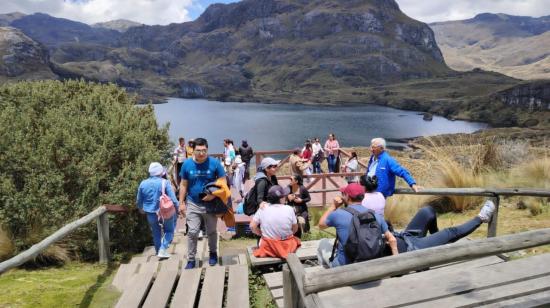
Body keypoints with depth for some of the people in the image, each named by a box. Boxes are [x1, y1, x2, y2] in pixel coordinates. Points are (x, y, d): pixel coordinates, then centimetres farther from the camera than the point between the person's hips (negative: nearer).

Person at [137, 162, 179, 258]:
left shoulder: (143, 184, -3)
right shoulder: (164, 183, -16)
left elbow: (139, 201, 10)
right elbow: (173, 199, -17)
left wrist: (141, 209, 29)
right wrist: (178, 208, -1)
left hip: (151, 214, 4)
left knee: (156, 233, 22)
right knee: (169, 230, 15)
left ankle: (158, 251, 33)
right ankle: (162, 249, 1)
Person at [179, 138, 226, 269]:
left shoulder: (214, 163, -12)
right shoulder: (187, 164, -6)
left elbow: (223, 182, -7)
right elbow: (183, 185, 3)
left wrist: (214, 194, -23)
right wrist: (181, 203, 1)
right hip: (192, 204, 1)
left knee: (211, 231, 15)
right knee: (192, 232, -1)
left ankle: (213, 253, 37)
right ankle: (191, 259, 12)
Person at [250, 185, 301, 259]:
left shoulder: (262, 208, -12)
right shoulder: (289, 209, -15)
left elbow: (252, 226, -9)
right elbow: (295, 229, -4)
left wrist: (263, 234, 7)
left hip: (268, 247, 1)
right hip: (287, 247, -1)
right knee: (294, 239, 30)